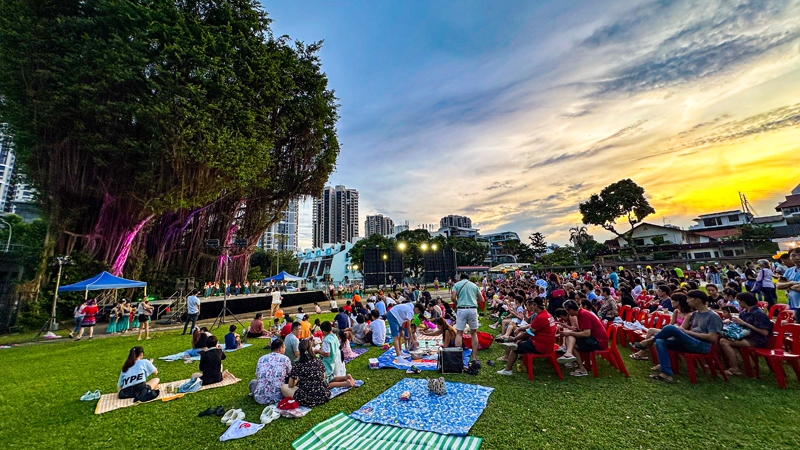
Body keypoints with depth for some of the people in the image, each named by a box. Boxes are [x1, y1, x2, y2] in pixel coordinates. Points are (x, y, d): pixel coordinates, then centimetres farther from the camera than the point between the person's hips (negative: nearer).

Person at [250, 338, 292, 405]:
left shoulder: (261, 359, 8)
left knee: (253, 381, 31)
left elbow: (257, 376, 20)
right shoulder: (285, 359, 0)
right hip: (278, 397, -4)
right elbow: (290, 374, 15)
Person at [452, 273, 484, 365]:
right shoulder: (474, 285, 14)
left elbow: (453, 297, -7)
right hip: (473, 309, 2)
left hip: (461, 310, -2)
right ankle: (474, 357, 14)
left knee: (459, 333, 3)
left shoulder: (457, 284, 7)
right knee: (474, 333, 12)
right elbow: (482, 300, 14)